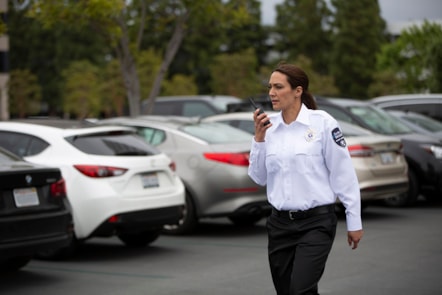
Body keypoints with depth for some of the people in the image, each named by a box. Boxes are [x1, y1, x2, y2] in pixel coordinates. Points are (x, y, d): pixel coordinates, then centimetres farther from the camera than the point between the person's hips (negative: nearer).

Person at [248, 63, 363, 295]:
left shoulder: (322, 123, -9)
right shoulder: (269, 125, 5)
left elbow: (344, 174, -7)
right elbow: (259, 178, 9)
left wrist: (354, 221, -6)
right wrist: (259, 139, -3)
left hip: (316, 223, -5)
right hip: (280, 224, 6)